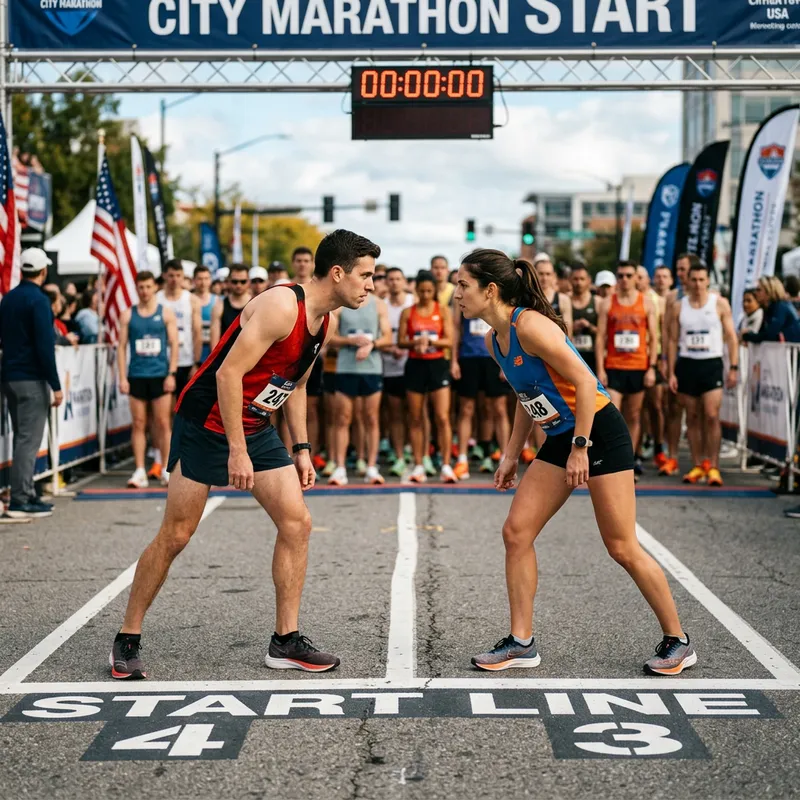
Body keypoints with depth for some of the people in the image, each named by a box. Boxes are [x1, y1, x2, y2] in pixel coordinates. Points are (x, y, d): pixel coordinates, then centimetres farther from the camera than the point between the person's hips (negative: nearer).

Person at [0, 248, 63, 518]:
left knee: (22, 439, 15)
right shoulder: (38, 300, -13)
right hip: (32, 379, -8)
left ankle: (27, 494, 19)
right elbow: (45, 346, -18)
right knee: (29, 440, -6)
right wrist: (55, 385, -15)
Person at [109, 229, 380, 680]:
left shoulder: (323, 323, 5)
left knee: (297, 524, 0)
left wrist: (301, 449, 13)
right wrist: (236, 451, -26)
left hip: (256, 427, 9)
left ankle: (286, 643, 7)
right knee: (176, 535, -3)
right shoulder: (283, 307, -23)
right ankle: (127, 641, 11)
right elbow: (228, 373, -26)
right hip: (207, 421, -9)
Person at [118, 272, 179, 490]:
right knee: (138, 424, 1)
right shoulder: (128, 315, 7)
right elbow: (122, 347, 5)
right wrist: (122, 378, -3)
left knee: (163, 424, 0)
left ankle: (167, 469, 8)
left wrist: (171, 373, -7)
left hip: (160, 375, -1)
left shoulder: (166, 313, 5)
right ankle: (140, 472, 3)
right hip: (136, 376, 1)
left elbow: (174, 344, 2)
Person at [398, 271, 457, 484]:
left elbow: (449, 340, -3)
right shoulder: (408, 312, 6)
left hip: (437, 364, -1)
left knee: (443, 418, -9)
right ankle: (418, 466, 10)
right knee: (415, 419, 4)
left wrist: (430, 341, -19)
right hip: (415, 365, 2)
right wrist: (415, 342, -16)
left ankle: (446, 466, -6)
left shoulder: (443, 311, 3)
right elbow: (400, 341, 4)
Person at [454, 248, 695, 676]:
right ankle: (521, 642, 8)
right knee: (516, 532, 1)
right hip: (559, 439, 9)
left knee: (622, 548, -4)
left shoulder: (530, 325, -21)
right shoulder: (494, 340, 6)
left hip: (600, 432, -9)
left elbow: (584, 381, -22)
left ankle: (677, 642, 10)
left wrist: (580, 448, -22)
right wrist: (511, 455, 17)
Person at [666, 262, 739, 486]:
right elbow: (673, 341, 7)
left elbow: (731, 337, 2)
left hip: (712, 364, -2)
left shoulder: (720, 304, 1)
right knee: (692, 417, 5)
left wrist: (734, 367, -5)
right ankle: (697, 466, 11)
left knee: (711, 416, -12)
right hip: (686, 364, 2)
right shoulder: (678, 307, 6)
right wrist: (671, 373, 2)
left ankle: (713, 466, -8)